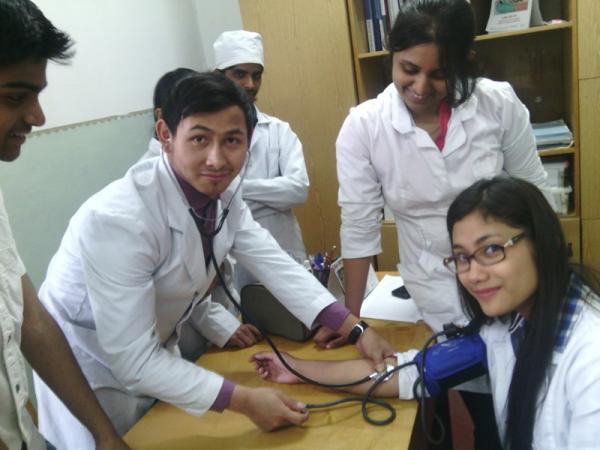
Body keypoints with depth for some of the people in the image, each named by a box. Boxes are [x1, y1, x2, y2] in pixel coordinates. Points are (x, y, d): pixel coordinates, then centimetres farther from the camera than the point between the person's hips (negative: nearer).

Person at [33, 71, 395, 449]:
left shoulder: (223, 194, -12)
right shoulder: (118, 219, -35)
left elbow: (277, 267, -11)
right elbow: (131, 360, -32)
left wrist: (357, 331, -18)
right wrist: (245, 401, -30)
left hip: (157, 355, 7)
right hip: (92, 374, -6)